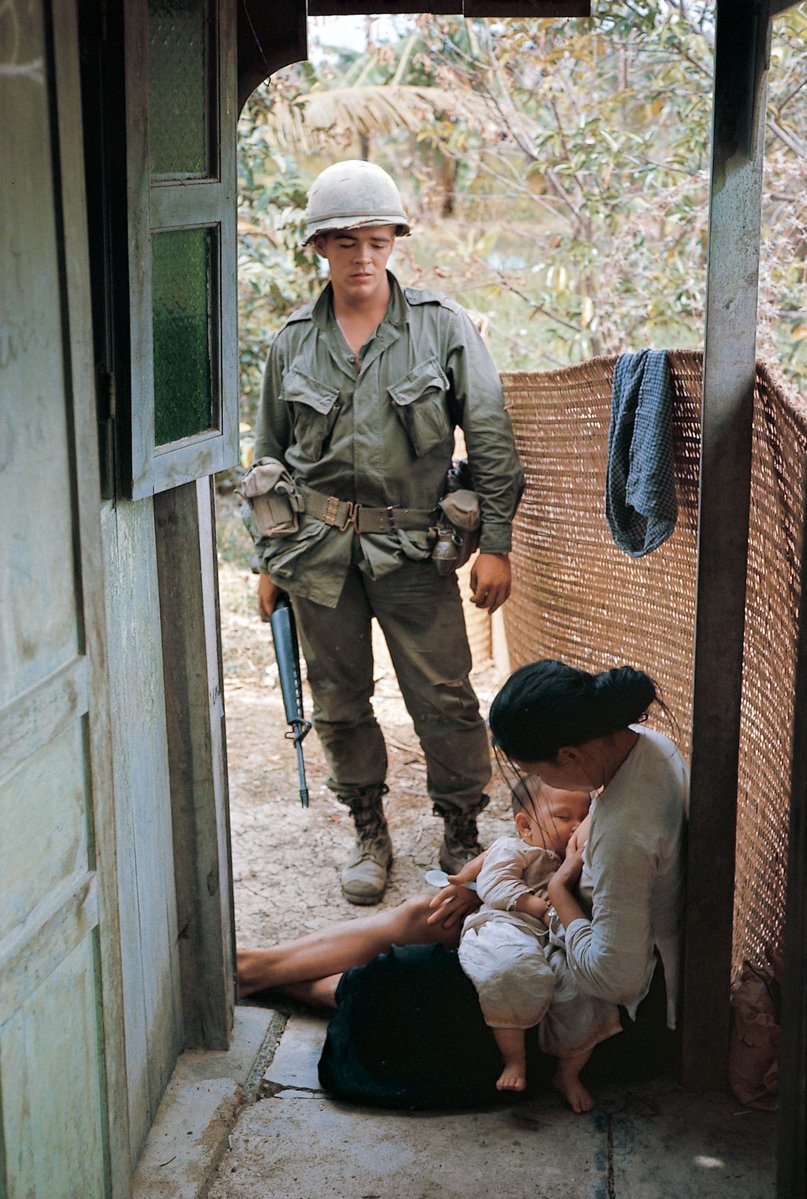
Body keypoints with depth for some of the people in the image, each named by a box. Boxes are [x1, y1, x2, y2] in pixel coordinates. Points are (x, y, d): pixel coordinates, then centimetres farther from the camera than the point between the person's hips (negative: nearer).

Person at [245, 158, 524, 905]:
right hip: (319, 549, 3)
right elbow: (269, 459, 13)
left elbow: (491, 439, -1)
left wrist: (496, 541, -6)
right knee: (340, 702, 10)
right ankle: (370, 834, 29)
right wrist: (269, 560, 12)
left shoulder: (443, 326, -2)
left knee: (445, 698, -1)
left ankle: (462, 836, 19)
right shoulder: (292, 343, 5)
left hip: (415, 545, -2)